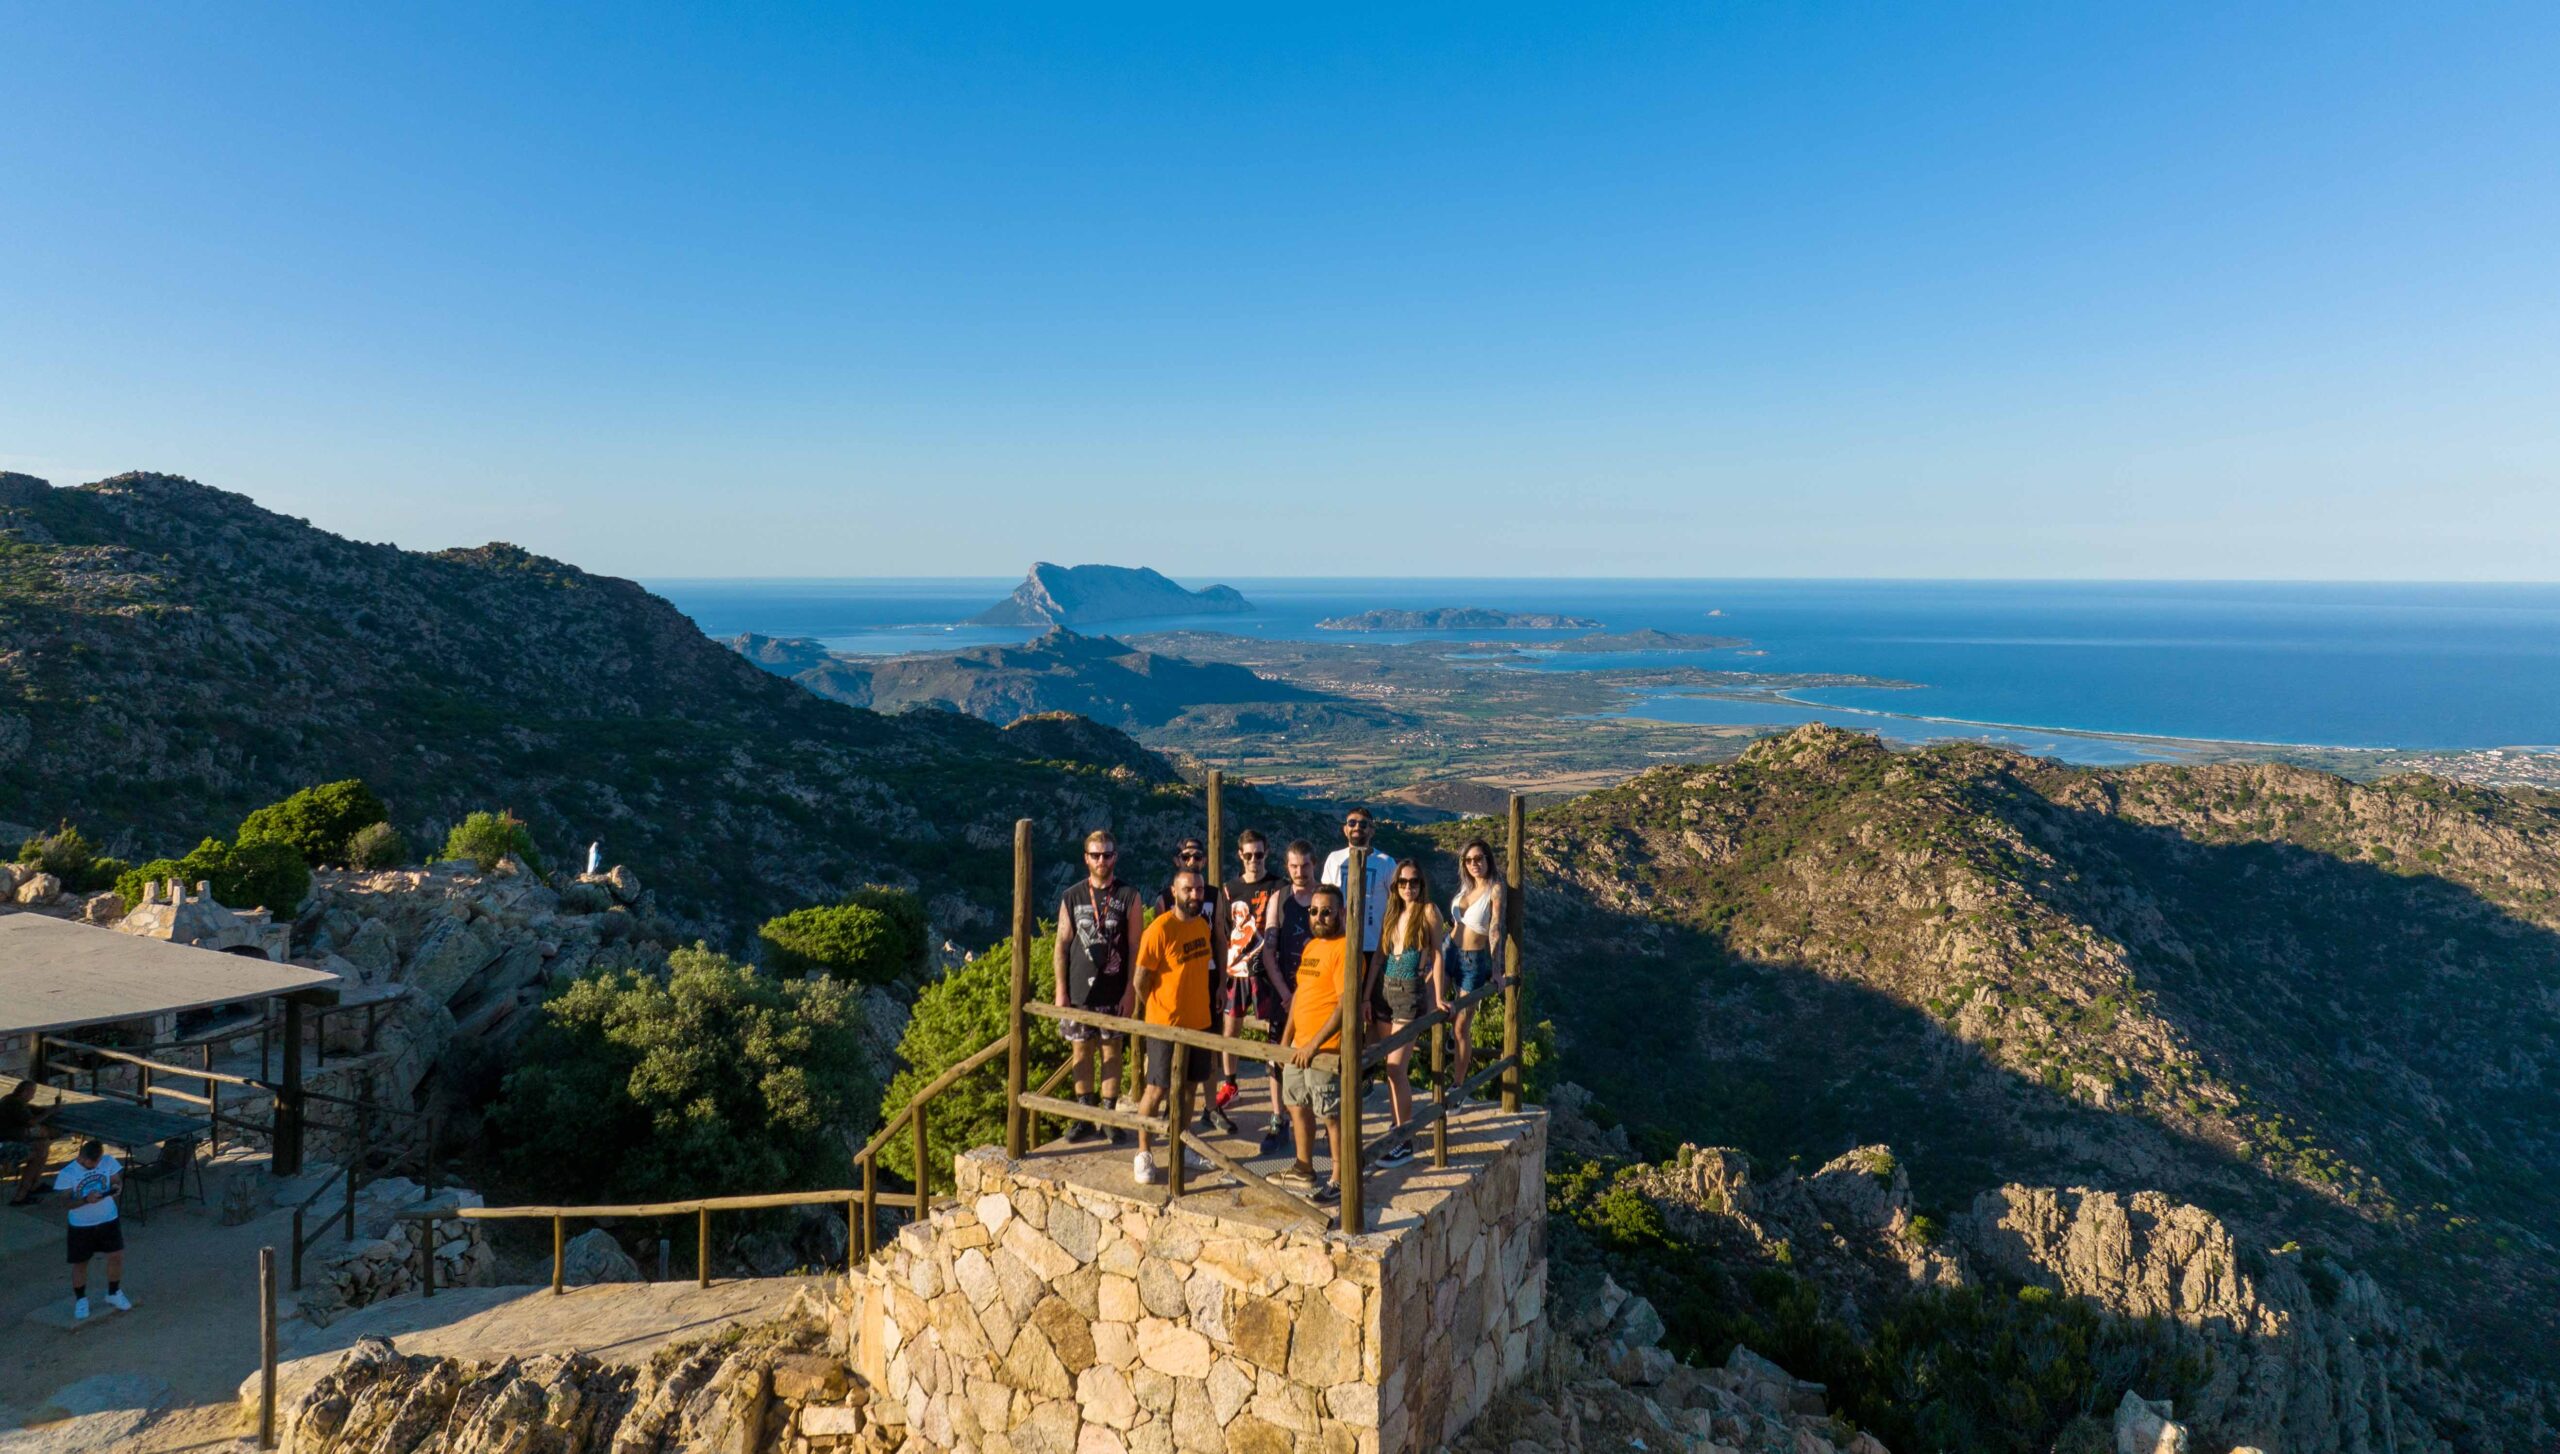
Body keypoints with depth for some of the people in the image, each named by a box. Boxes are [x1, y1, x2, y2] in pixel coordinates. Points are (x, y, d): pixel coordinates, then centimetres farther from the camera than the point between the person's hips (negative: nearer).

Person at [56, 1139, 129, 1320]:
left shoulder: (109, 1161, -11)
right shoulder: (67, 1173, -19)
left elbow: (117, 1181, 2)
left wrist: (117, 1187, -22)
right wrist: (86, 1200, -33)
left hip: (109, 1219, 2)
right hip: (81, 1225, -2)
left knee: (116, 1257, 6)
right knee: (80, 1263, 10)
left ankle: (114, 1294, 28)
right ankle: (81, 1300, 32)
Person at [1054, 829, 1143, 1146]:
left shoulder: (1128, 896, 0)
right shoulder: (1072, 897, 5)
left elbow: (1135, 947, 0)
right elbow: (1061, 946, 6)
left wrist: (1130, 990, -5)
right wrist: (1061, 990, 0)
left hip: (1114, 992, -1)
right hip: (1079, 991, 2)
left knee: (1111, 1052, 4)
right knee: (1081, 1052, 7)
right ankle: (1085, 1117, 16)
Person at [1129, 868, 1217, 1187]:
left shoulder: (1203, 926, 5)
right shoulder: (1160, 928, -17)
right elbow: (1140, 981, -12)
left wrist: (1198, 1006, 15)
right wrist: (1156, 1012, 0)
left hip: (1198, 1022, 7)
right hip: (1166, 1025, -7)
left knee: (1188, 1088, 14)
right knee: (1157, 1090, 0)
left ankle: (1177, 1149, 27)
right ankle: (1143, 1154, 14)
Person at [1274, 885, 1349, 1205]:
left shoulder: (1344, 948, -17)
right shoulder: (1311, 945, 12)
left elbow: (1346, 1004, -23)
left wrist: (1314, 1044, -24)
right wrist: (1286, 1037, 17)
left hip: (1325, 1049, -9)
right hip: (1299, 1046, 9)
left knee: (1332, 1115, 0)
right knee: (1297, 1105, 19)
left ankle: (1340, 1181, 14)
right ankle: (1304, 1170, 35)